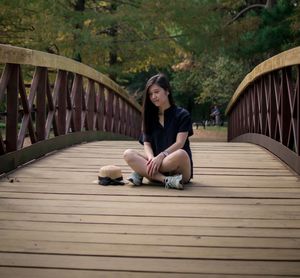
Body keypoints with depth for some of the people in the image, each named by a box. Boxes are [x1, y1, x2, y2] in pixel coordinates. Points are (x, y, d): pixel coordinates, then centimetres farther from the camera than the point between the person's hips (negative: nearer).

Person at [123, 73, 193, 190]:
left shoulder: (182, 115, 2)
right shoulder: (150, 117, 16)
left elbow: (179, 143, -10)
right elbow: (147, 144, 5)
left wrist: (161, 156, -26)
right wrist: (151, 158, -18)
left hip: (176, 167, -3)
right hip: (156, 162, 4)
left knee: (181, 154, -38)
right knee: (128, 154, -21)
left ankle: (142, 172, -22)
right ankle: (166, 180, -35)